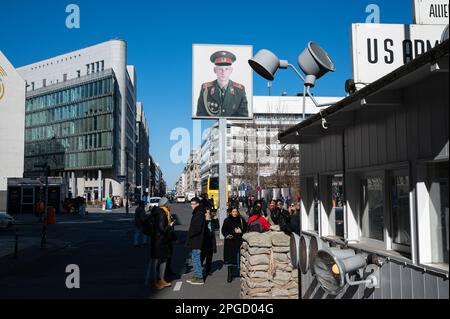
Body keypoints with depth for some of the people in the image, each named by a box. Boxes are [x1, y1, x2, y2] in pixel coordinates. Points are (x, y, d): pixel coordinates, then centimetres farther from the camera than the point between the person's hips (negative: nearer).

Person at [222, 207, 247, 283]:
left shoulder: (241, 220, 4)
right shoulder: (227, 220, 5)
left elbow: (245, 229, 9)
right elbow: (223, 230, 7)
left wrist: (240, 231, -10)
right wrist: (227, 235, -10)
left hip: (239, 242, 0)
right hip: (229, 242, 0)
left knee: (239, 258, -5)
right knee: (230, 258, 1)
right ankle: (230, 275, 10)